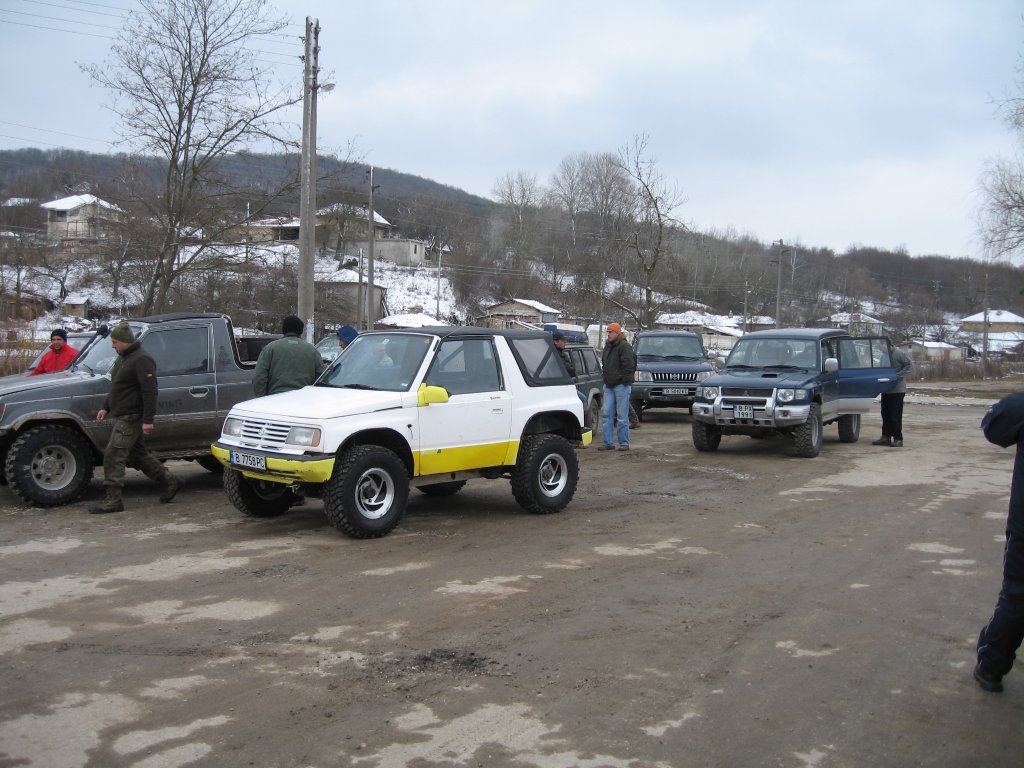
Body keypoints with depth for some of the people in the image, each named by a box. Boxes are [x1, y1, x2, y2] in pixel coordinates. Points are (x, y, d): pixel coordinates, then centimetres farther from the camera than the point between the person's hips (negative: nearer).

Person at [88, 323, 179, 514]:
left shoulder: (141, 360, -17)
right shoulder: (123, 358, 16)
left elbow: (150, 391, -22)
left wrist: (148, 420, -26)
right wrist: (106, 407, 21)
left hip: (131, 418, -11)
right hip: (121, 416, 11)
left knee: (113, 456, -11)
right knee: (138, 454, 16)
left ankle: (113, 500, -7)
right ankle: (170, 482, 25)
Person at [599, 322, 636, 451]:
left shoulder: (624, 346, -10)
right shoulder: (607, 346, 16)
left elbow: (629, 366, -15)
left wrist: (625, 381, -16)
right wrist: (606, 380, 16)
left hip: (621, 386, -8)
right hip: (609, 385, 8)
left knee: (622, 416, -3)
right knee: (608, 414, 6)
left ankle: (624, 443, 5)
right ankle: (609, 443, 10)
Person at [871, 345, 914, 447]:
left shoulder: (899, 353, -12)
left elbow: (910, 365, -16)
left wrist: (899, 376, -21)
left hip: (897, 390, -8)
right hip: (886, 390, 8)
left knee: (895, 416, -5)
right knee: (886, 415, 10)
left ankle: (898, 439, 1)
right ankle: (886, 437, 17)